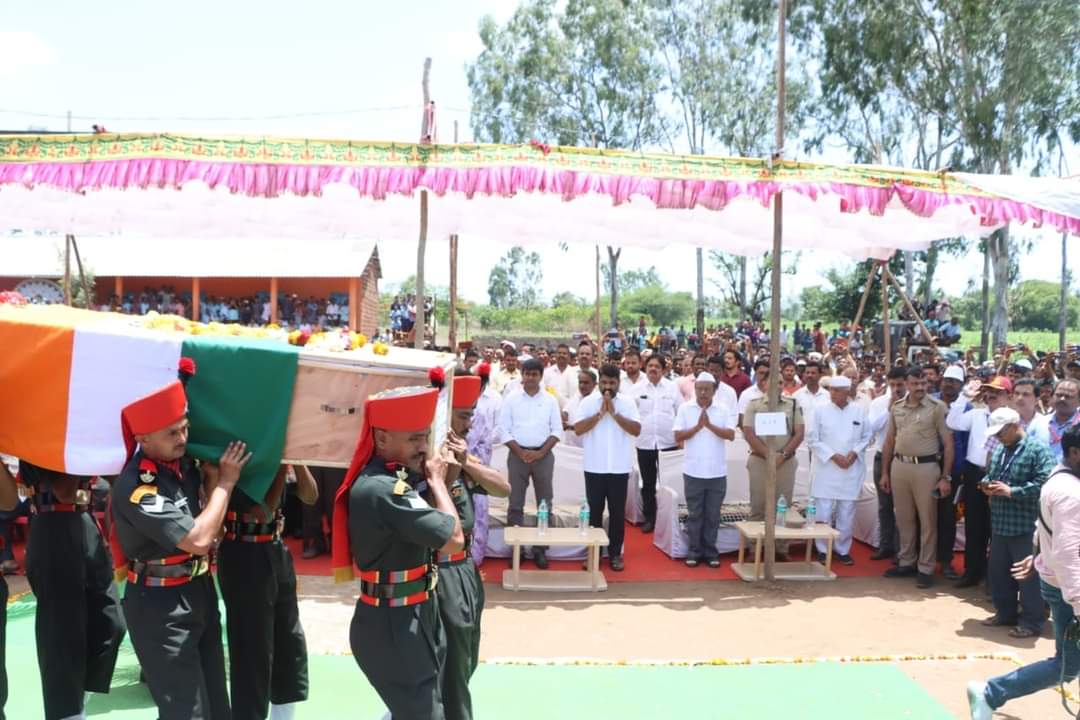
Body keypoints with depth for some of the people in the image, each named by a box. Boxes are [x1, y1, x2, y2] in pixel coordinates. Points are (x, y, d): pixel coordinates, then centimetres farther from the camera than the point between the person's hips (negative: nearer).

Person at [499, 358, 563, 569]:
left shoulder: (550, 400, 4)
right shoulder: (511, 399, 1)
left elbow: (557, 430, 2)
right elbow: (504, 429, -2)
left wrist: (541, 452, -9)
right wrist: (521, 452, -10)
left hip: (543, 455, 1)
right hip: (518, 454, -1)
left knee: (544, 503, 4)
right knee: (515, 504, 2)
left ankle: (540, 549, 12)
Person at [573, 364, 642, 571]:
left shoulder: (628, 402, 1)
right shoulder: (588, 402, 0)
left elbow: (636, 430, -9)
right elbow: (578, 429, -10)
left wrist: (614, 413, -17)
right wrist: (600, 413, -16)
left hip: (619, 468, 0)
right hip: (594, 467, 0)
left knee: (617, 512, 6)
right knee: (594, 511, 7)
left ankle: (615, 553, 17)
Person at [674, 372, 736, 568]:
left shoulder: (724, 410, 1)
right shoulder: (685, 408, 0)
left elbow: (730, 435, -9)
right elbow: (678, 436, -5)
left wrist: (710, 425, -19)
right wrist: (698, 426, -16)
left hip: (717, 473, 1)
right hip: (693, 472, 0)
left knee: (713, 515, 8)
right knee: (694, 514, 7)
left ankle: (710, 551, 17)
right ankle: (694, 551, 16)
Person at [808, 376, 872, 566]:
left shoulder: (859, 411, 3)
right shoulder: (821, 411, -2)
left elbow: (866, 437, 8)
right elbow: (814, 440, -2)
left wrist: (854, 452, -9)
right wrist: (833, 456, -12)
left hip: (851, 469, 1)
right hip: (827, 468, -1)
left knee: (847, 512, 6)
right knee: (823, 511, -2)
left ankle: (843, 550, 19)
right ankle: (823, 550, 10)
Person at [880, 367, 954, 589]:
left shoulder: (937, 407, -7)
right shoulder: (896, 407, 6)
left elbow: (948, 443, -7)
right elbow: (889, 441, 12)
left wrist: (945, 477, -11)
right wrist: (884, 472, 11)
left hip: (926, 467, -4)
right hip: (899, 465, 4)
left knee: (927, 520, 4)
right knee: (904, 518, 13)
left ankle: (926, 568, 13)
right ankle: (906, 562, 25)